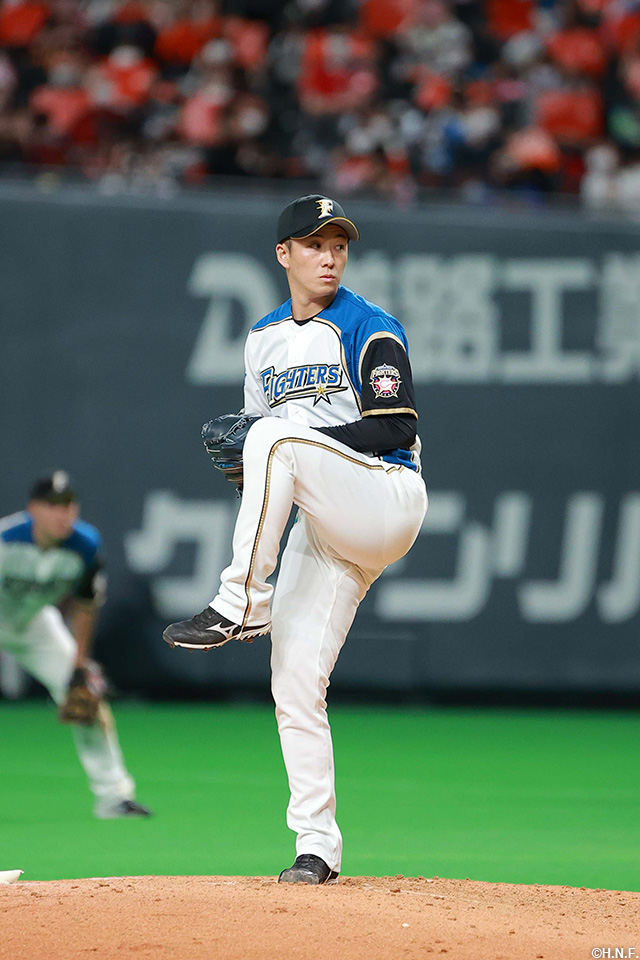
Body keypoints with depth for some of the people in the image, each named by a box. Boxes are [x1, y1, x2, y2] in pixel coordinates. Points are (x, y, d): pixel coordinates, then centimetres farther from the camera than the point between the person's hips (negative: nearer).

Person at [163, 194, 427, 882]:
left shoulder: (369, 329, -3)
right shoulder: (264, 339, 18)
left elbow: (397, 425, -13)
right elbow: (257, 434, 25)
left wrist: (285, 441, -18)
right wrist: (238, 456, 0)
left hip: (386, 503, -6)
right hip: (321, 525, 7)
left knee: (276, 438, -31)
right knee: (294, 683, -3)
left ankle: (239, 606, -28)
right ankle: (317, 845, 2)